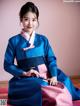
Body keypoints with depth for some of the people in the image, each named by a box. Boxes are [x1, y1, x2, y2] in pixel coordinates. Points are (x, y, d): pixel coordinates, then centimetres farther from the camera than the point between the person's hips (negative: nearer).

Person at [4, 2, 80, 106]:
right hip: (27, 79, -3)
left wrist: (54, 76, -11)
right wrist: (24, 73, -11)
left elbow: (51, 59, 6)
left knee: (64, 96, -25)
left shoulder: (43, 39, 10)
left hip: (46, 76, 4)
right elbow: (7, 64, 4)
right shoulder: (14, 41, 3)